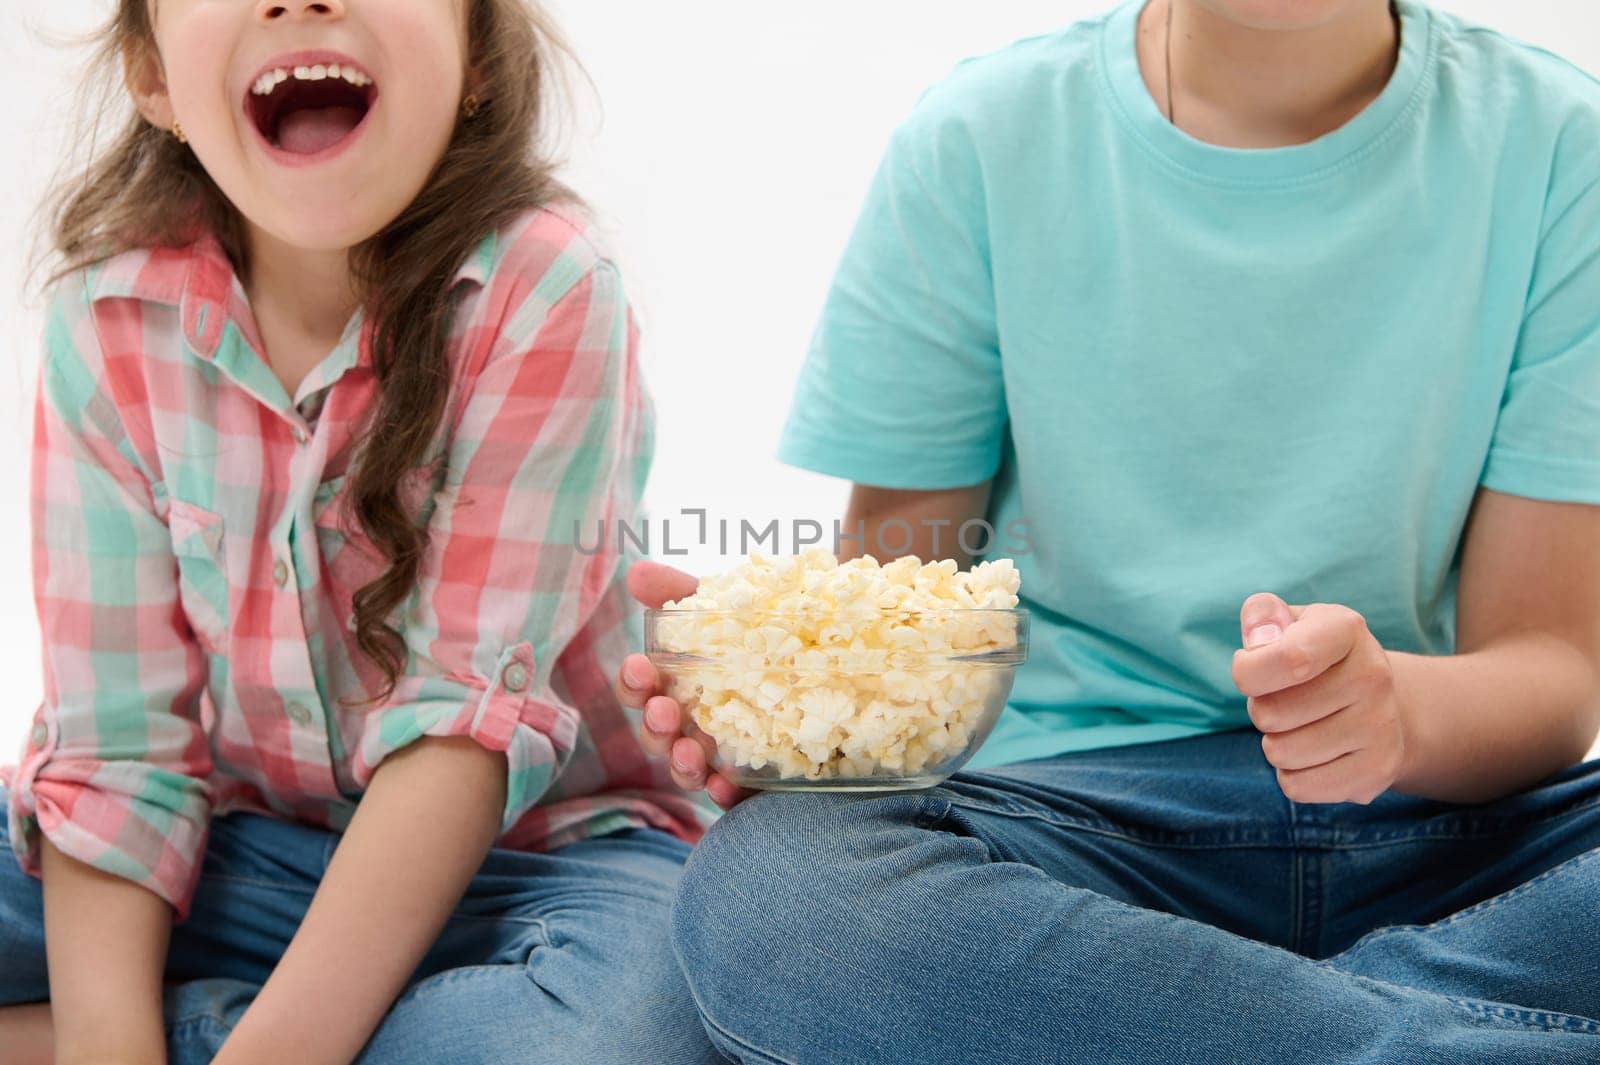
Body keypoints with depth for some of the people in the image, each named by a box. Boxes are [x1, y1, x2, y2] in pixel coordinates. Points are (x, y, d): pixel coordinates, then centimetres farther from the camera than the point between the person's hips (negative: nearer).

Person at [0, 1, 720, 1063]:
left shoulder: (546, 287, -19)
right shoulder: (112, 322, -8)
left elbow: (473, 706, -23)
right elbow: (115, 738, -10)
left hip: (544, 846, -1)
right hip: (245, 847, 2)